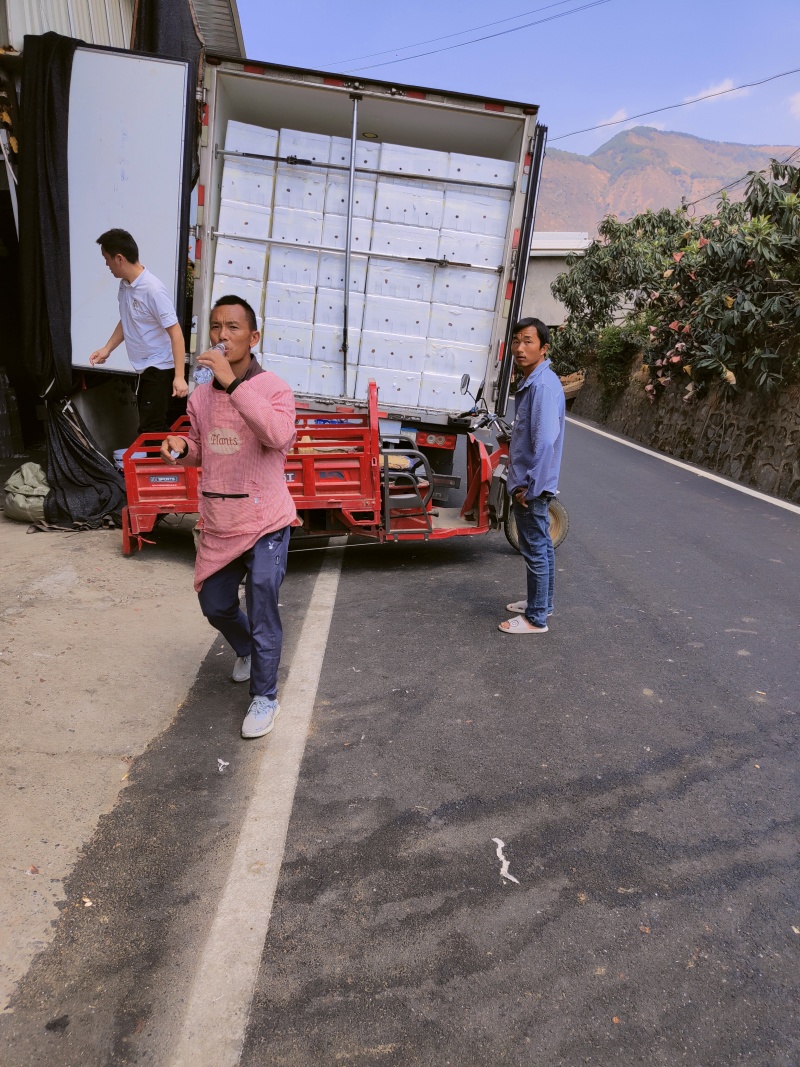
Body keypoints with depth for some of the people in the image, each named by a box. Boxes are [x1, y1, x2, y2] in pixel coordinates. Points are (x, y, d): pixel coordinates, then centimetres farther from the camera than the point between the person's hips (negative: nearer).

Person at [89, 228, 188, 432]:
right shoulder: (124, 285, 4)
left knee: (150, 431, -9)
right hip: (143, 369, 9)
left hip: (160, 369, -9)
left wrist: (179, 377, -27)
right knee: (146, 425, 16)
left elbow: (175, 332, -23)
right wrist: (107, 349, 13)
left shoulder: (153, 290, -23)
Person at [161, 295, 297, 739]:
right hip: (218, 525, 6)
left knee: (262, 615, -1)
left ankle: (264, 697, 20)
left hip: (264, 524, -6)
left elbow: (280, 436, -34)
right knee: (215, 606, 21)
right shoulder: (200, 395, 4)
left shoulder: (273, 388, -13)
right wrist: (181, 448, -4)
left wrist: (233, 382, -34)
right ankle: (247, 651, 52)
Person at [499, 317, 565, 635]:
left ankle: (536, 618, 13)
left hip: (531, 487, -10)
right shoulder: (532, 381, 11)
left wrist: (529, 488, -22)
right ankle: (542, 603, 34)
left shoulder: (542, 385, -22)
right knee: (541, 546, 20)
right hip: (530, 483, 10)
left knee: (534, 551, 1)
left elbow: (546, 442, -28)